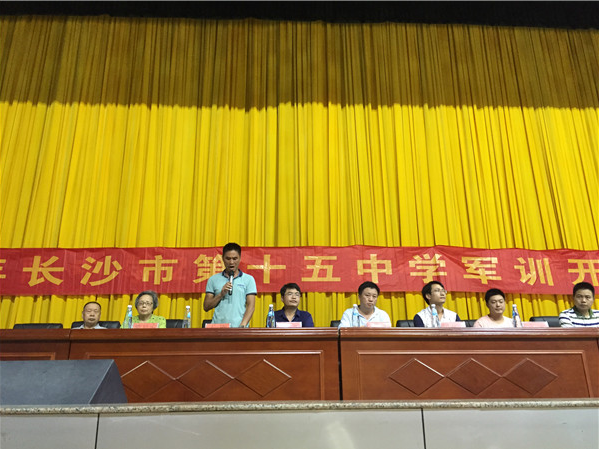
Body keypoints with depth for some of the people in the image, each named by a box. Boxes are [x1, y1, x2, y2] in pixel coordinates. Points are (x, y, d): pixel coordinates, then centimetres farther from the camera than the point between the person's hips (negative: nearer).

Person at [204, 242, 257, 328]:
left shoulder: (248, 279, 8)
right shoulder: (213, 279, 12)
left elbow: (251, 306, 1)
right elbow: (206, 307, 10)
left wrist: (242, 325, -13)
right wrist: (221, 294, -5)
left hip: (238, 327, -1)